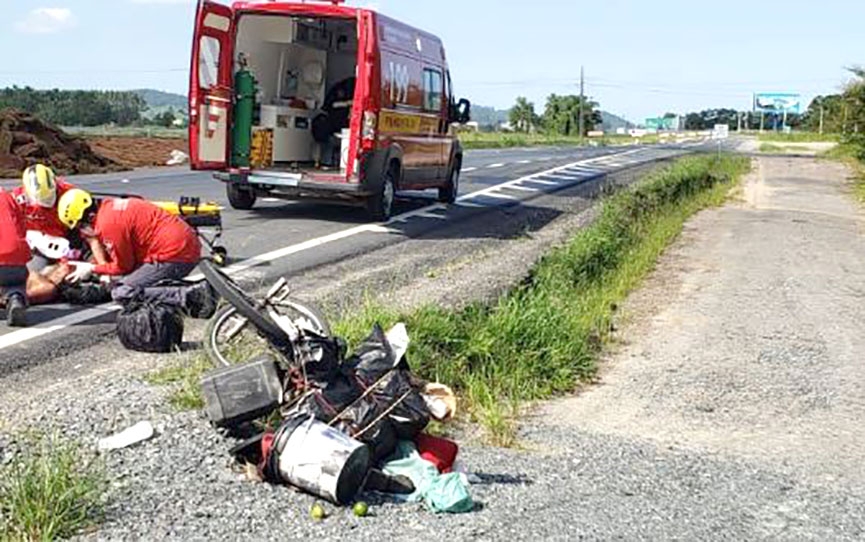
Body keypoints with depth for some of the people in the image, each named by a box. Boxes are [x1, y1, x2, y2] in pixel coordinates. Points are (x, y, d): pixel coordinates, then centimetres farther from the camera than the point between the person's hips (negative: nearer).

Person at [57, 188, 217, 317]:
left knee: (122, 293, -11)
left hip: (174, 255, -10)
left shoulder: (109, 222, -14)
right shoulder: (109, 206, 15)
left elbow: (123, 266, -3)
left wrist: (92, 269, 8)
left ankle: (191, 296, -22)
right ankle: (196, 289, 4)